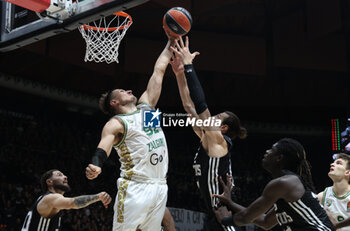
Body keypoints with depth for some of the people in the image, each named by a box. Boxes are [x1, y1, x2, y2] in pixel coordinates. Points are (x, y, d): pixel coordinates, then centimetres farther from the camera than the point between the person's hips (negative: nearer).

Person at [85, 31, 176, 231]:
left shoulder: (146, 106, 20)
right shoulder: (116, 124, -1)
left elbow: (159, 71, 24)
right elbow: (103, 147, -19)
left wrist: (170, 43, 29)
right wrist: (95, 166, -41)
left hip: (159, 186, 7)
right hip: (135, 188, -6)